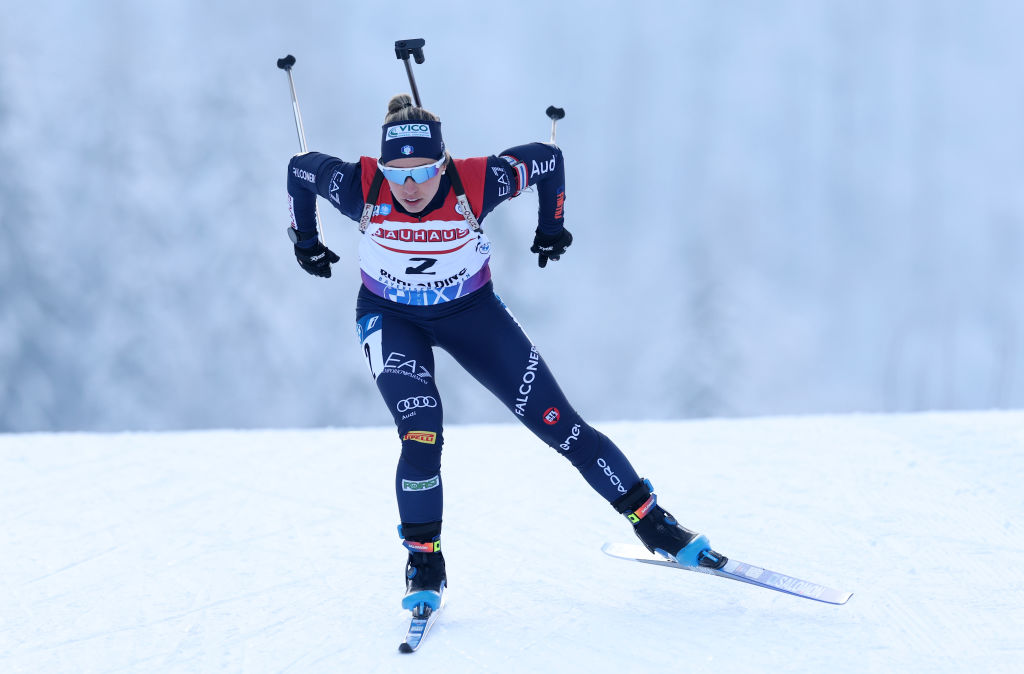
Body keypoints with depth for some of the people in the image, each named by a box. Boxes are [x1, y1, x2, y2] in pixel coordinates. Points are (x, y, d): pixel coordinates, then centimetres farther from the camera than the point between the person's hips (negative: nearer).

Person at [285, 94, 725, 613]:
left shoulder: (477, 184, -29)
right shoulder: (360, 187, -28)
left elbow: (547, 158, -11)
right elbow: (299, 168, -8)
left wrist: (551, 228, 4)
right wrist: (305, 241, 5)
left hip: (470, 311, 0)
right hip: (390, 319, 0)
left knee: (559, 424, -1)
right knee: (420, 437, -22)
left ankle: (652, 522, 11)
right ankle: (424, 563, -2)